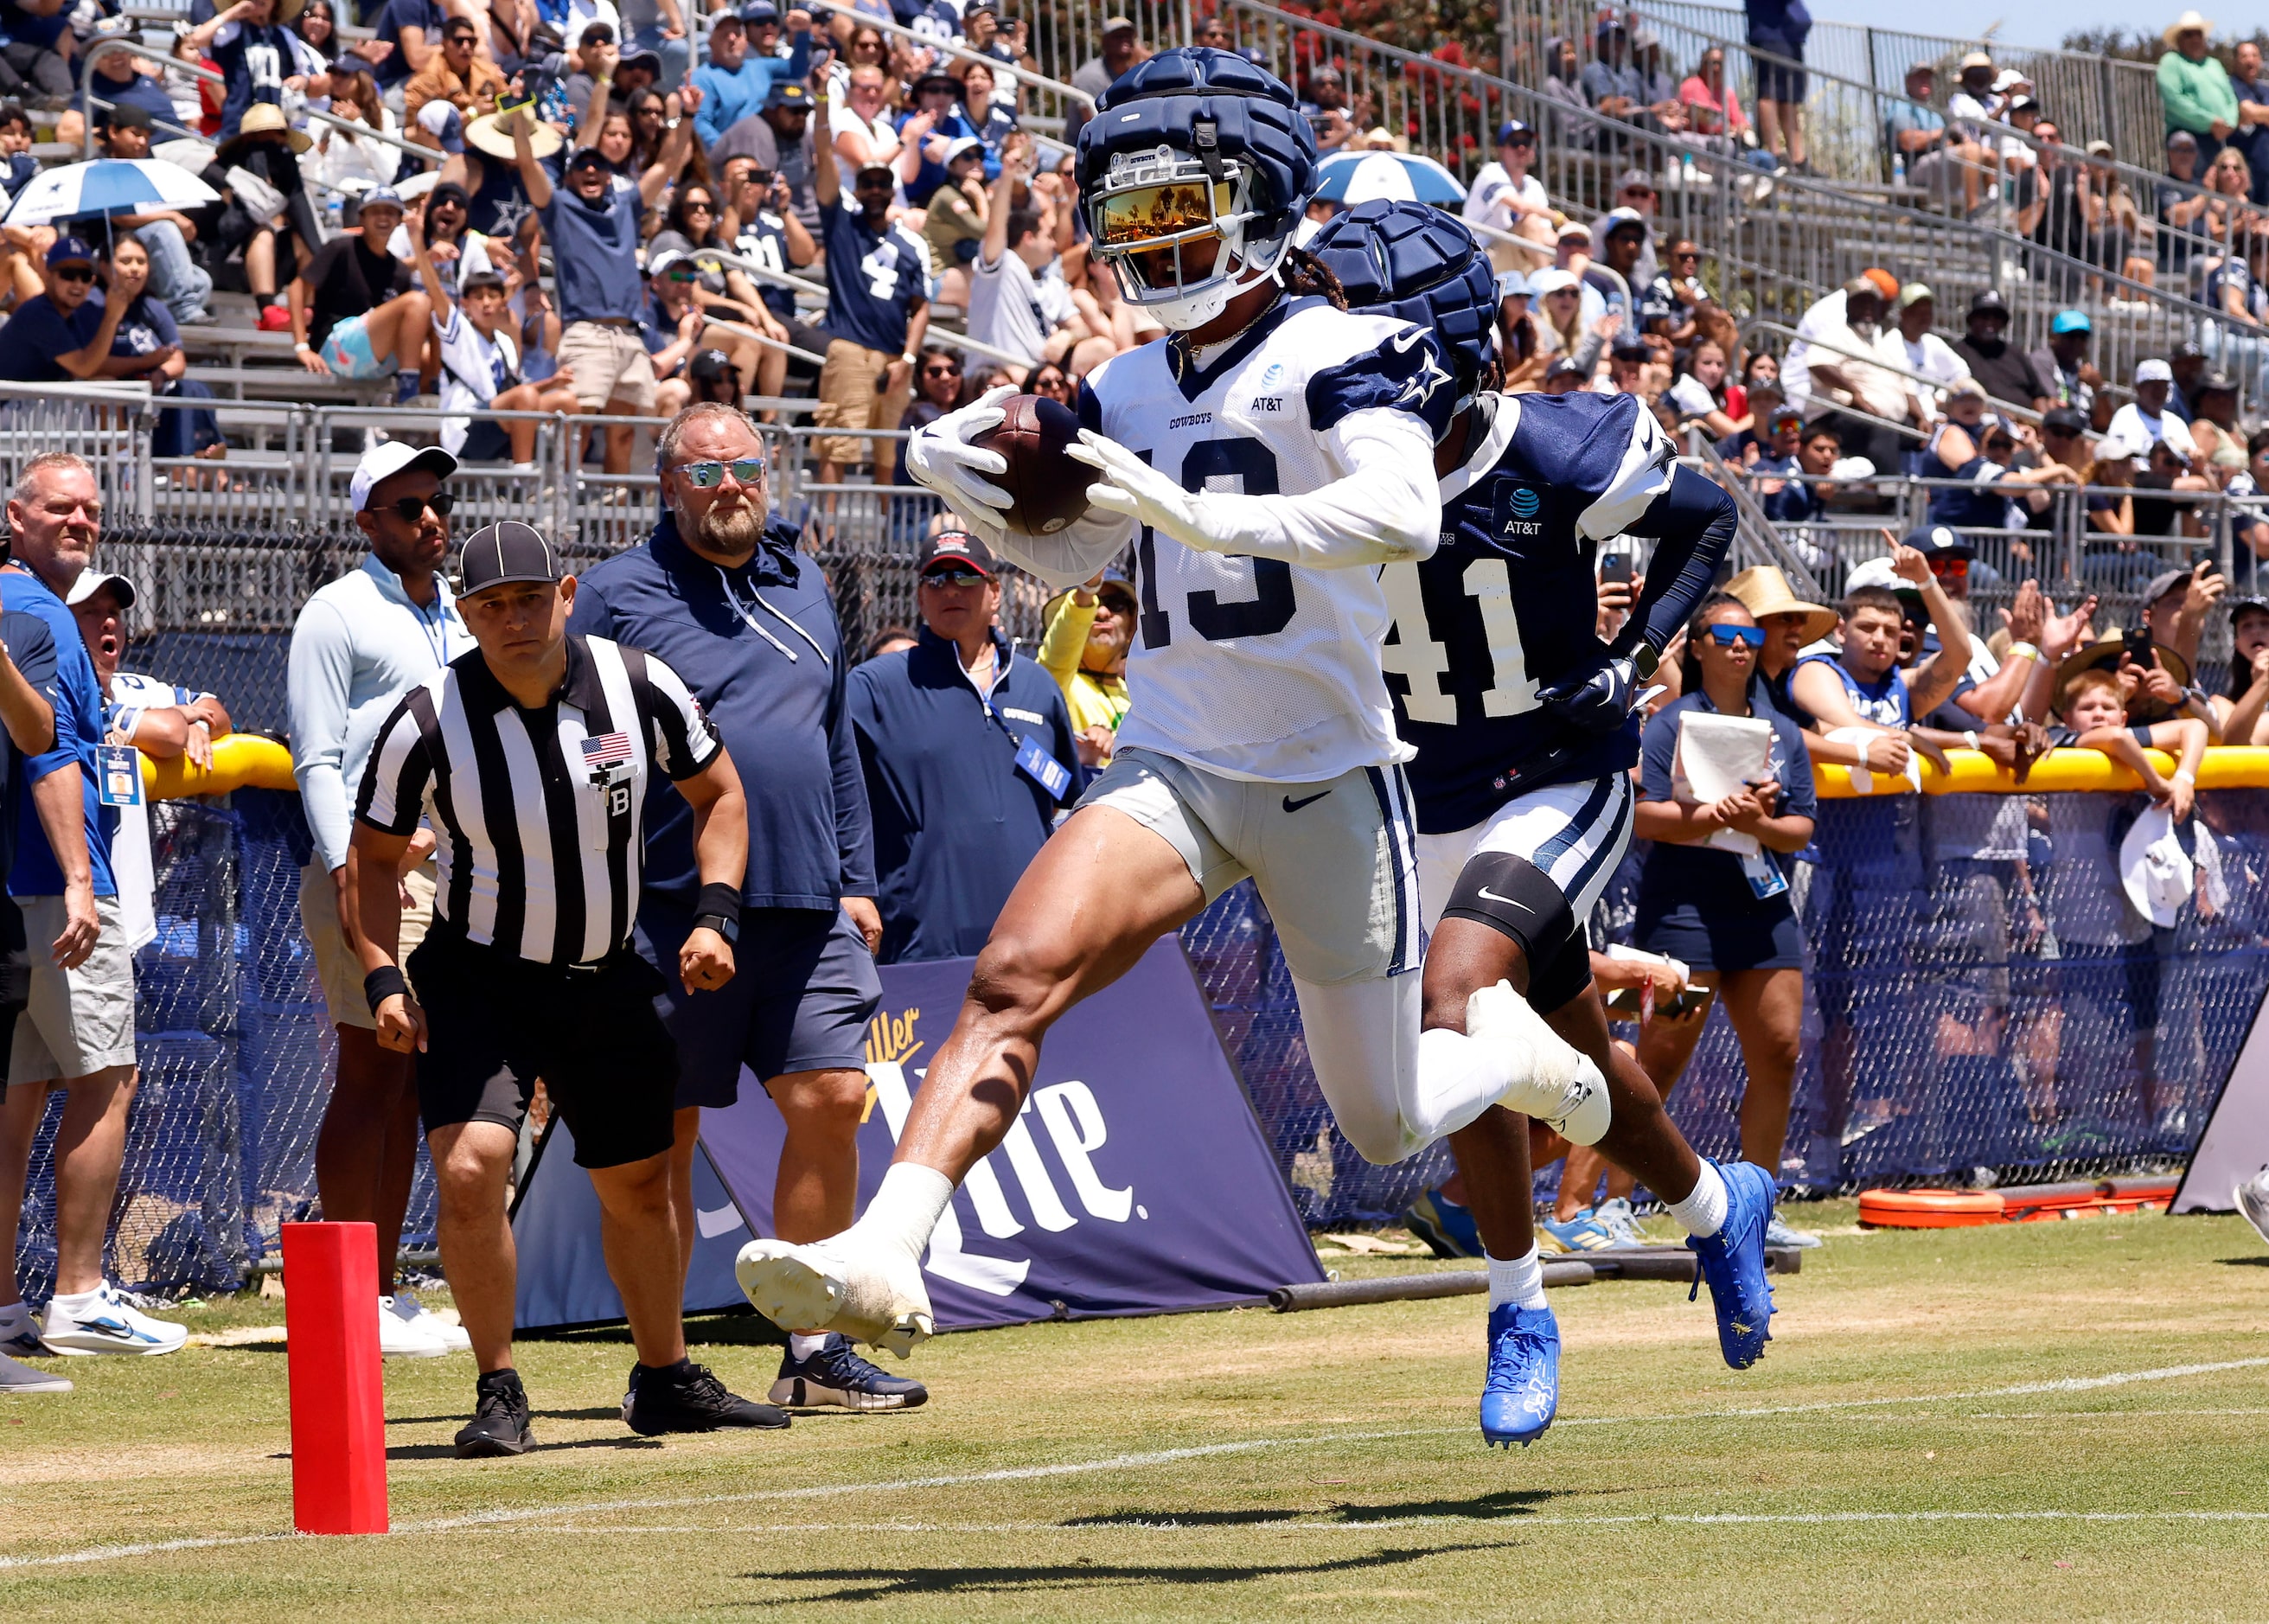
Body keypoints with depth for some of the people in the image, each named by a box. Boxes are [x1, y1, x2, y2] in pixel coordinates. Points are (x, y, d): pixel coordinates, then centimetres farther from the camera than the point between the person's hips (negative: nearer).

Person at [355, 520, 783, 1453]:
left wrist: (715, 914, -6)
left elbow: (717, 792, 6)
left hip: (608, 980, 3)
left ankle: (667, 1380, 37)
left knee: (638, 1184, 15)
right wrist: (382, 980, -13)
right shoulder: (427, 722, -17)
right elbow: (376, 855, -2)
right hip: (476, 980, -3)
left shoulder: (638, 686, -10)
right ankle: (498, 1393, -8)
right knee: (469, 1168, -23)